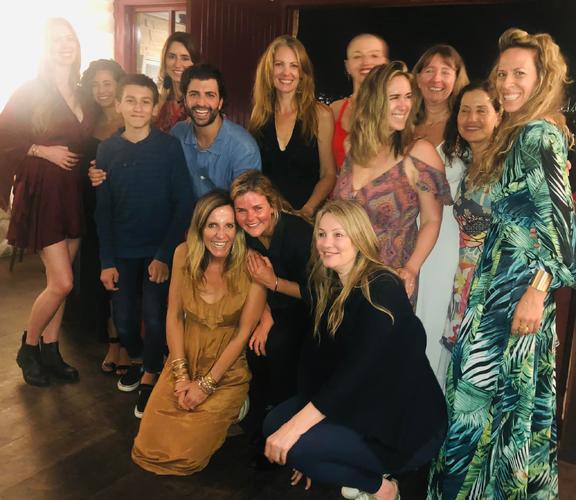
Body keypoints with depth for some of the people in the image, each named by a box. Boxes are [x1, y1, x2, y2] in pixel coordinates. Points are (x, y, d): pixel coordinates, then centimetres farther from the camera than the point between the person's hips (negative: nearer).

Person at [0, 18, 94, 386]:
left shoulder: (81, 97, 11)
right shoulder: (31, 93, -6)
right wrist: (43, 151, -15)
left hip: (74, 195, 6)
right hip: (43, 193, -6)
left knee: (59, 280, 10)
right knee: (62, 283, -8)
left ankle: (50, 351, 24)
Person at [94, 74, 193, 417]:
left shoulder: (170, 146, -8)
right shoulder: (108, 149, 0)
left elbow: (184, 203, -9)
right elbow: (103, 209, 2)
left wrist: (165, 254, -13)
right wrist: (107, 260, 0)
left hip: (160, 248, -2)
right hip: (123, 250, 3)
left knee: (154, 316, -8)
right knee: (123, 318, 5)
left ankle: (150, 377, 18)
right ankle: (137, 359, 38)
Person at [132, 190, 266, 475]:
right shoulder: (184, 254, -10)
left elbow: (244, 333, -14)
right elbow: (174, 316, -3)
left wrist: (206, 384, -11)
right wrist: (181, 375, -8)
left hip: (228, 370, -3)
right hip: (186, 359, 3)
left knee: (186, 455, -6)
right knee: (148, 450, 1)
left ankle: (231, 410, 20)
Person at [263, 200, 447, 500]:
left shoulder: (383, 289, -20)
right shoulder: (326, 286, 5)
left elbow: (359, 370, -28)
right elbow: (317, 357, 3)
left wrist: (297, 427, -29)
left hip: (408, 424, -8)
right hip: (364, 407, 8)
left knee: (295, 446, -21)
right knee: (275, 423, -1)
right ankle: (367, 473, 10)